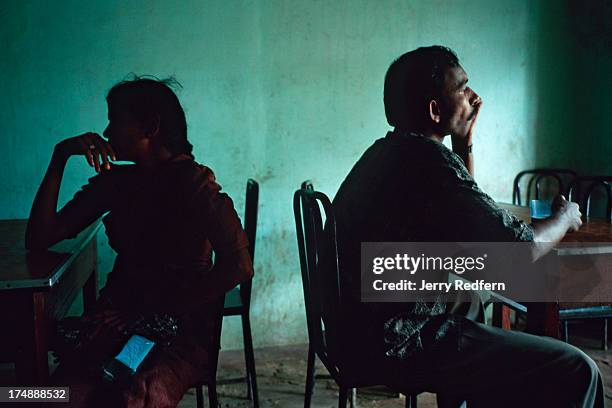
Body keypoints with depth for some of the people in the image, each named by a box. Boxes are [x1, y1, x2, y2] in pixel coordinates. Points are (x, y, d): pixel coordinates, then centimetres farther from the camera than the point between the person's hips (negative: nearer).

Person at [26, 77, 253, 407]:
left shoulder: (193, 182, -5)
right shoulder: (113, 182, 11)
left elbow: (239, 266, -15)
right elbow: (38, 240, 8)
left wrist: (160, 311, -16)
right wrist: (59, 158, 0)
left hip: (181, 331, -4)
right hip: (117, 319, 4)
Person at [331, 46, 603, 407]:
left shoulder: (390, 151, 12)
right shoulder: (429, 161, -19)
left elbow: (466, 213, 25)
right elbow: (519, 251, -19)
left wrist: (465, 145, 15)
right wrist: (565, 218, 2)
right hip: (401, 346, -11)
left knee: (476, 306, 39)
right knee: (577, 372, -9)